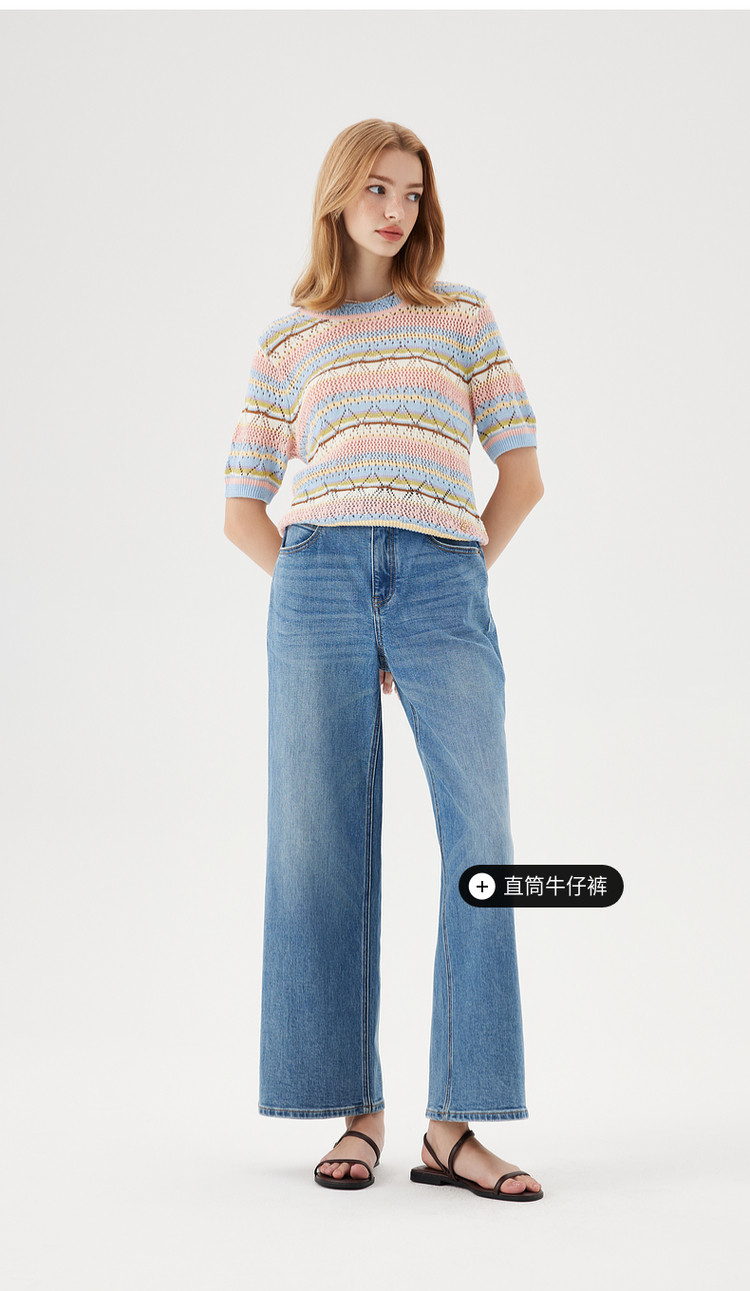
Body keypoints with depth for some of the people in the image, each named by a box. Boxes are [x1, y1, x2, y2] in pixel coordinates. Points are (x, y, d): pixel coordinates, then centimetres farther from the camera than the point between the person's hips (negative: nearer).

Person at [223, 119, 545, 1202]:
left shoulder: (464, 315, 18)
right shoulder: (287, 340, 18)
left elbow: (522, 472, 12)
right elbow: (242, 508, 16)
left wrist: (460, 583, 5)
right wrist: (319, 586, 4)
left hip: (445, 585, 0)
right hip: (318, 582, 1)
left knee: (482, 838, -10)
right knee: (324, 846, -2)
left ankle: (455, 1124, -5)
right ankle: (357, 1111, 7)